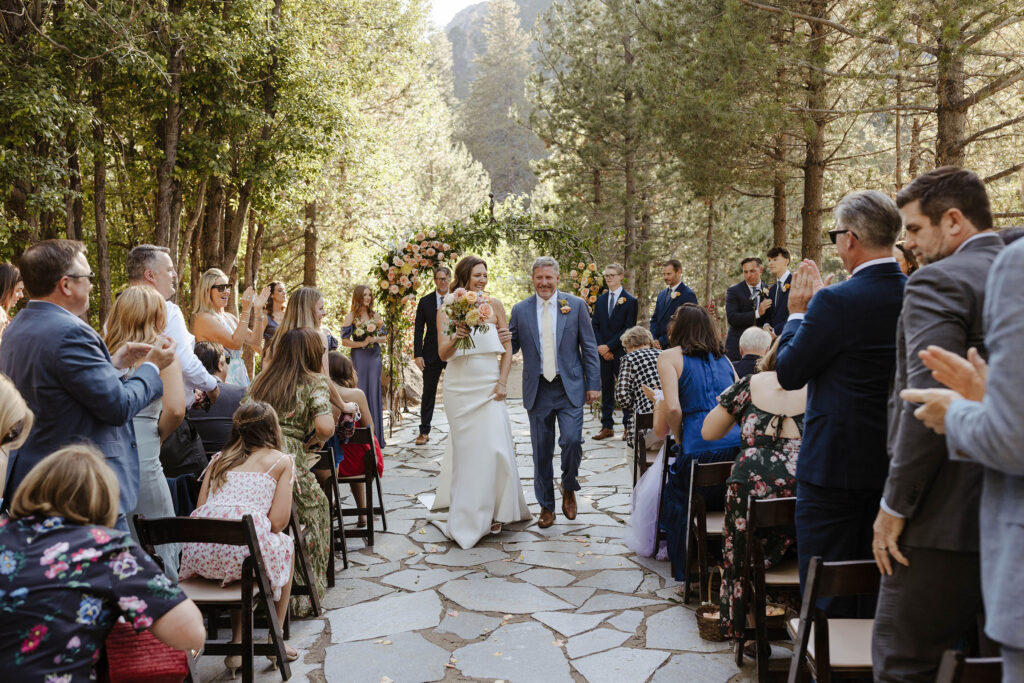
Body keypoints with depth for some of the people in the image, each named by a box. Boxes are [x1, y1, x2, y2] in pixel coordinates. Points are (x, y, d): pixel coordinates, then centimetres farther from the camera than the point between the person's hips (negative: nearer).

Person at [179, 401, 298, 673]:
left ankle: (238, 643, 30)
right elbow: (277, 521, 2)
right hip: (242, 553, -4)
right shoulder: (281, 461, 12)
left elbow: (200, 511, 16)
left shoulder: (218, 459, 24)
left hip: (200, 555, 5)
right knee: (286, 544, 29)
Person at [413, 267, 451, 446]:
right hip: (431, 355, 1)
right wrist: (417, 354, -6)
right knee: (428, 393, 7)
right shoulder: (425, 302, 3)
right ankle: (424, 432, 15)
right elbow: (418, 330, 2)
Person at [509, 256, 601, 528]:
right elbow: (511, 346, 7)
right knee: (541, 451, 7)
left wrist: (593, 384, -1)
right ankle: (546, 506, 23)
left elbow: (589, 348, 3)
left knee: (572, 440, -14)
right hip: (538, 391, 2)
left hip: (569, 388, -1)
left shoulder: (576, 305, 2)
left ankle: (568, 487, 16)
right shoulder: (520, 310, 5)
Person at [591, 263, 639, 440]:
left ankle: (628, 426, 10)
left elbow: (628, 328, -9)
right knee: (606, 390, 8)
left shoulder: (630, 301, -3)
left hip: (621, 352, -4)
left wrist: (609, 346, -13)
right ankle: (607, 426, 14)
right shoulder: (601, 300, 12)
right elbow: (595, 325, 10)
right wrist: (600, 346, -6)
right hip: (603, 352, 5)